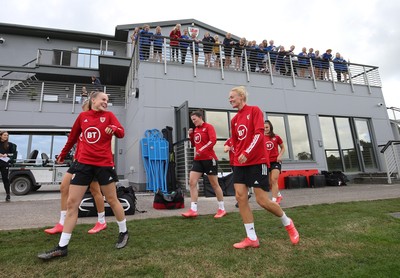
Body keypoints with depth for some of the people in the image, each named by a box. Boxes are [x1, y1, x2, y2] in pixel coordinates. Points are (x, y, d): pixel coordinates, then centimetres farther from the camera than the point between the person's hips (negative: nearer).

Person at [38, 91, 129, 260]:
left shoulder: (109, 115, 2)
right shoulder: (82, 116, 10)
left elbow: (121, 132, -12)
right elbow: (73, 137, 21)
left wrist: (114, 129, -34)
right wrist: (63, 154, 30)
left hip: (104, 164, -3)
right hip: (84, 163, 3)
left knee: (112, 200, 5)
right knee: (71, 203, 3)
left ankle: (124, 233, 26)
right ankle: (62, 247, 16)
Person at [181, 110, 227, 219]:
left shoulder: (208, 127, -7)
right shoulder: (195, 129, 14)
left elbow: (213, 140, -20)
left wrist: (201, 150, -23)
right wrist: (190, 135, 5)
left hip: (209, 159, -7)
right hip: (198, 160, 7)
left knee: (214, 184, 2)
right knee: (192, 182, -4)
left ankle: (222, 209, 18)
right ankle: (193, 210, 1)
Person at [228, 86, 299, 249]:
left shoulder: (254, 110, -3)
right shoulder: (234, 119, 16)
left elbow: (259, 133, -15)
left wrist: (247, 153, -23)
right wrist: (238, 156, 14)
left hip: (257, 161, -7)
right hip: (240, 163, 7)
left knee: (262, 200, -6)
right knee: (240, 197, -4)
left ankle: (288, 223, 23)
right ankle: (252, 238, 7)